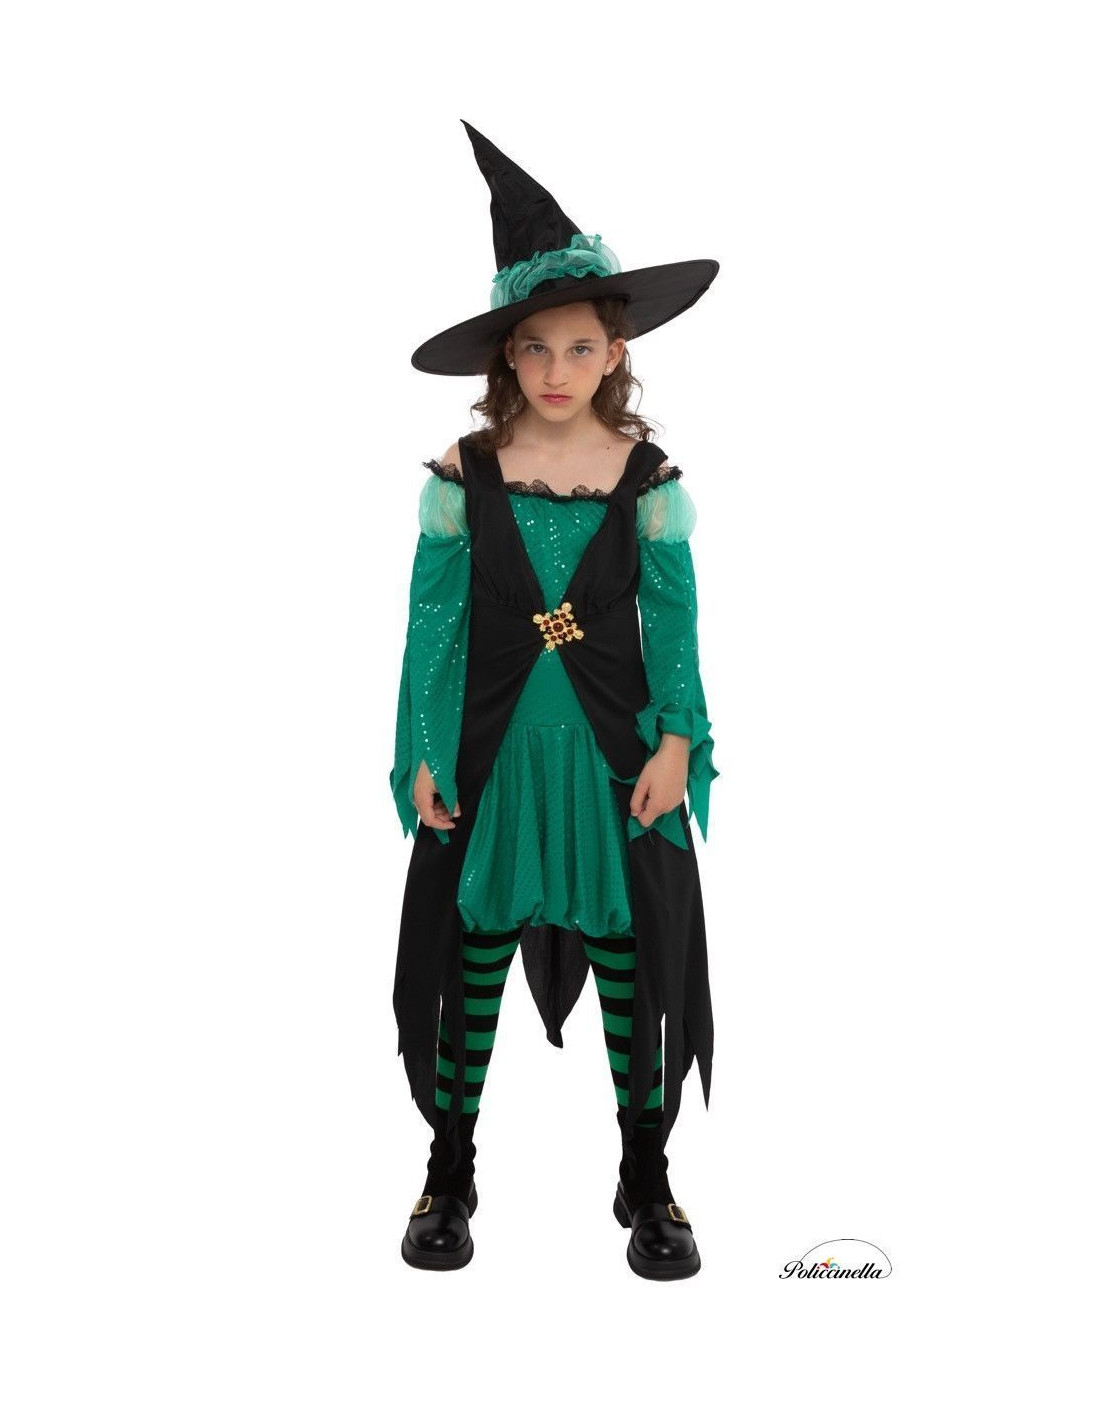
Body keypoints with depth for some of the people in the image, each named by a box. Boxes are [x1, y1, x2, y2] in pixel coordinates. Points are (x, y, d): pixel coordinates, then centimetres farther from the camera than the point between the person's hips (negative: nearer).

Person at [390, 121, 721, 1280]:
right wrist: (423, 754, -3)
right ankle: (450, 1172, 28)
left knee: (633, 965, 9)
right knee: (471, 963, 9)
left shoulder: (649, 478, -2)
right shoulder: (462, 477, -3)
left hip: (613, 755, 0)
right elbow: (432, 620, 0)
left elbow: (673, 620, 1)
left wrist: (677, 742, -7)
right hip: (491, 753, 0)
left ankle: (647, 1181, 26)